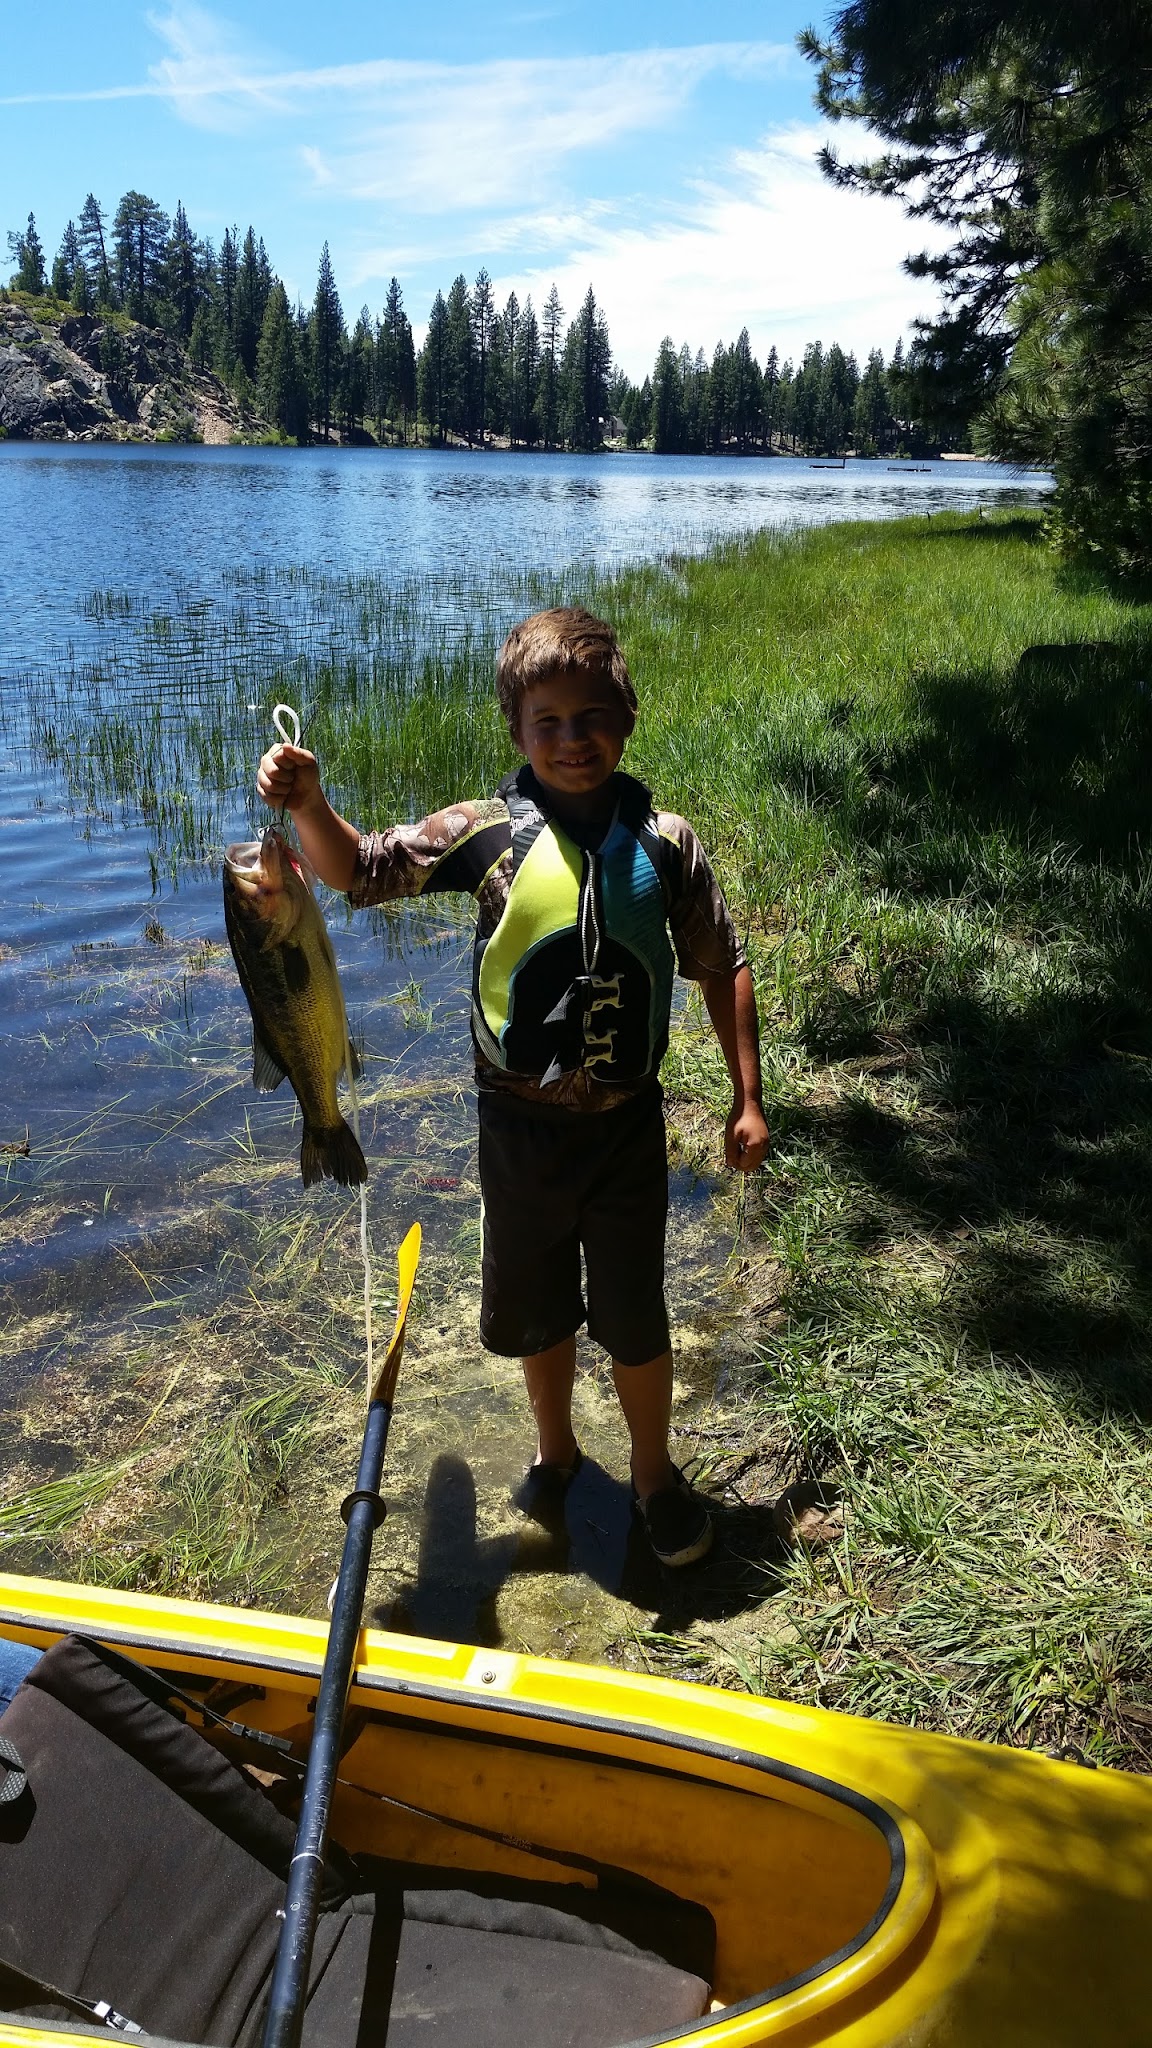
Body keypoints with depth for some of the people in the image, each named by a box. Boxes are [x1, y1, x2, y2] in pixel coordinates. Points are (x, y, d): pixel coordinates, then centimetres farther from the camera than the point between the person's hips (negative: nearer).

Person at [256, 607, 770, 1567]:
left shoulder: (665, 841, -6)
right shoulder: (490, 831, -8)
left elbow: (723, 970, 1)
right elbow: (363, 871, -8)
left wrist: (748, 1100, 0)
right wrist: (309, 803, -29)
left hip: (628, 1126, 0)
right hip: (520, 1126, 1)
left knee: (634, 1315, 13)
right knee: (535, 1307, 20)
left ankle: (656, 1473, 40)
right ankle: (556, 1450, 48)